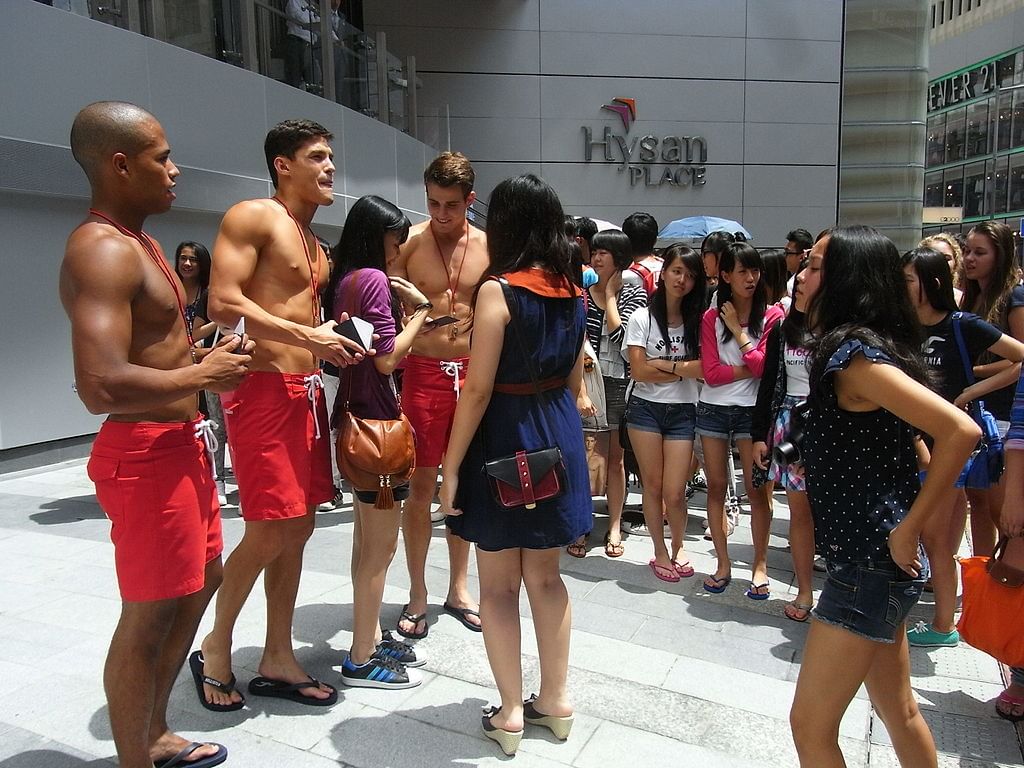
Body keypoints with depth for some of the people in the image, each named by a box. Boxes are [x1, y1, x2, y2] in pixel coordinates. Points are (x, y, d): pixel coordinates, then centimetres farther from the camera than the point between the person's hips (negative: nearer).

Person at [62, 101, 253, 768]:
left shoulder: (138, 242, 14)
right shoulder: (102, 250, -19)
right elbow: (102, 386, -31)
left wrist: (209, 362, 6)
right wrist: (202, 373, -18)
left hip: (182, 443, 11)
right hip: (145, 453, -11)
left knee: (203, 576, 22)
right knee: (151, 613, 2)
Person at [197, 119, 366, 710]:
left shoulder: (316, 245, 21)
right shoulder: (253, 217, -5)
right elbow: (224, 303, -17)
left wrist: (334, 342, 9)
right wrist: (308, 335, -18)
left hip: (307, 391, 9)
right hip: (263, 390, -8)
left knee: (299, 527, 10)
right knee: (269, 532, -6)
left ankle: (278, 660, 22)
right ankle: (215, 649, 18)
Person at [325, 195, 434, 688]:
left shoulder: (344, 280, 12)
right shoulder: (373, 279, -15)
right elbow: (387, 359, -19)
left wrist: (401, 309, 9)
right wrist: (419, 310, -8)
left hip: (356, 413, 10)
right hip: (377, 417, -10)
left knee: (368, 536, 18)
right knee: (381, 543, 0)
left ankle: (370, 638, 30)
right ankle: (361, 659, 12)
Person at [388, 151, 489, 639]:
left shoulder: (487, 247, 4)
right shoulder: (407, 243, -3)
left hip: (473, 372, 3)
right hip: (423, 373, -2)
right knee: (421, 484, 2)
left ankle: (459, 588, 25)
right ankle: (417, 596, 16)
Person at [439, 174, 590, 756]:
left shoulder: (499, 290, -15)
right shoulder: (571, 293, 5)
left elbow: (478, 389, -17)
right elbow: (574, 381, 12)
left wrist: (451, 467, -11)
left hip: (506, 436, -6)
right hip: (560, 435, 7)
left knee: (500, 584, 8)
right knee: (546, 575, 18)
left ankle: (511, 713, 19)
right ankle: (556, 700, 29)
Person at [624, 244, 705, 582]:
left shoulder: (697, 320, 3)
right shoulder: (642, 318, -3)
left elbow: (704, 367, -8)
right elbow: (638, 371, -10)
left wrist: (661, 365, -11)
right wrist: (682, 368, -8)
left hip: (682, 411, 1)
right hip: (645, 408, -1)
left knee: (674, 493, -1)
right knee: (653, 486, 7)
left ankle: (678, 547, 27)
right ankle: (660, 552, 27)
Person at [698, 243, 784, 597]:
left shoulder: (771, 315, -1)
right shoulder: (712, 317, 2)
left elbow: (762, 364, -13)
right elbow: (711, 372, -6)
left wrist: (738, 329, -9)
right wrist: (750, 369, -12)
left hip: (752, 410, -2)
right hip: (713, 408, 2)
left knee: (757, 489, -1)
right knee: (716, 486, 7)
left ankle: (760, 564, 14)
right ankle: (723, 562, 19)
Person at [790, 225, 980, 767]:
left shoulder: (855, 353, -19)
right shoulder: (862, 346, 10)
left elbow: (961, 430, -27)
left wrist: (908, 528, -20)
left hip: (870, 564, -10)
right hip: (873, 560, 10)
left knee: (810, 724, 2)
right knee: (899, 712, 24)